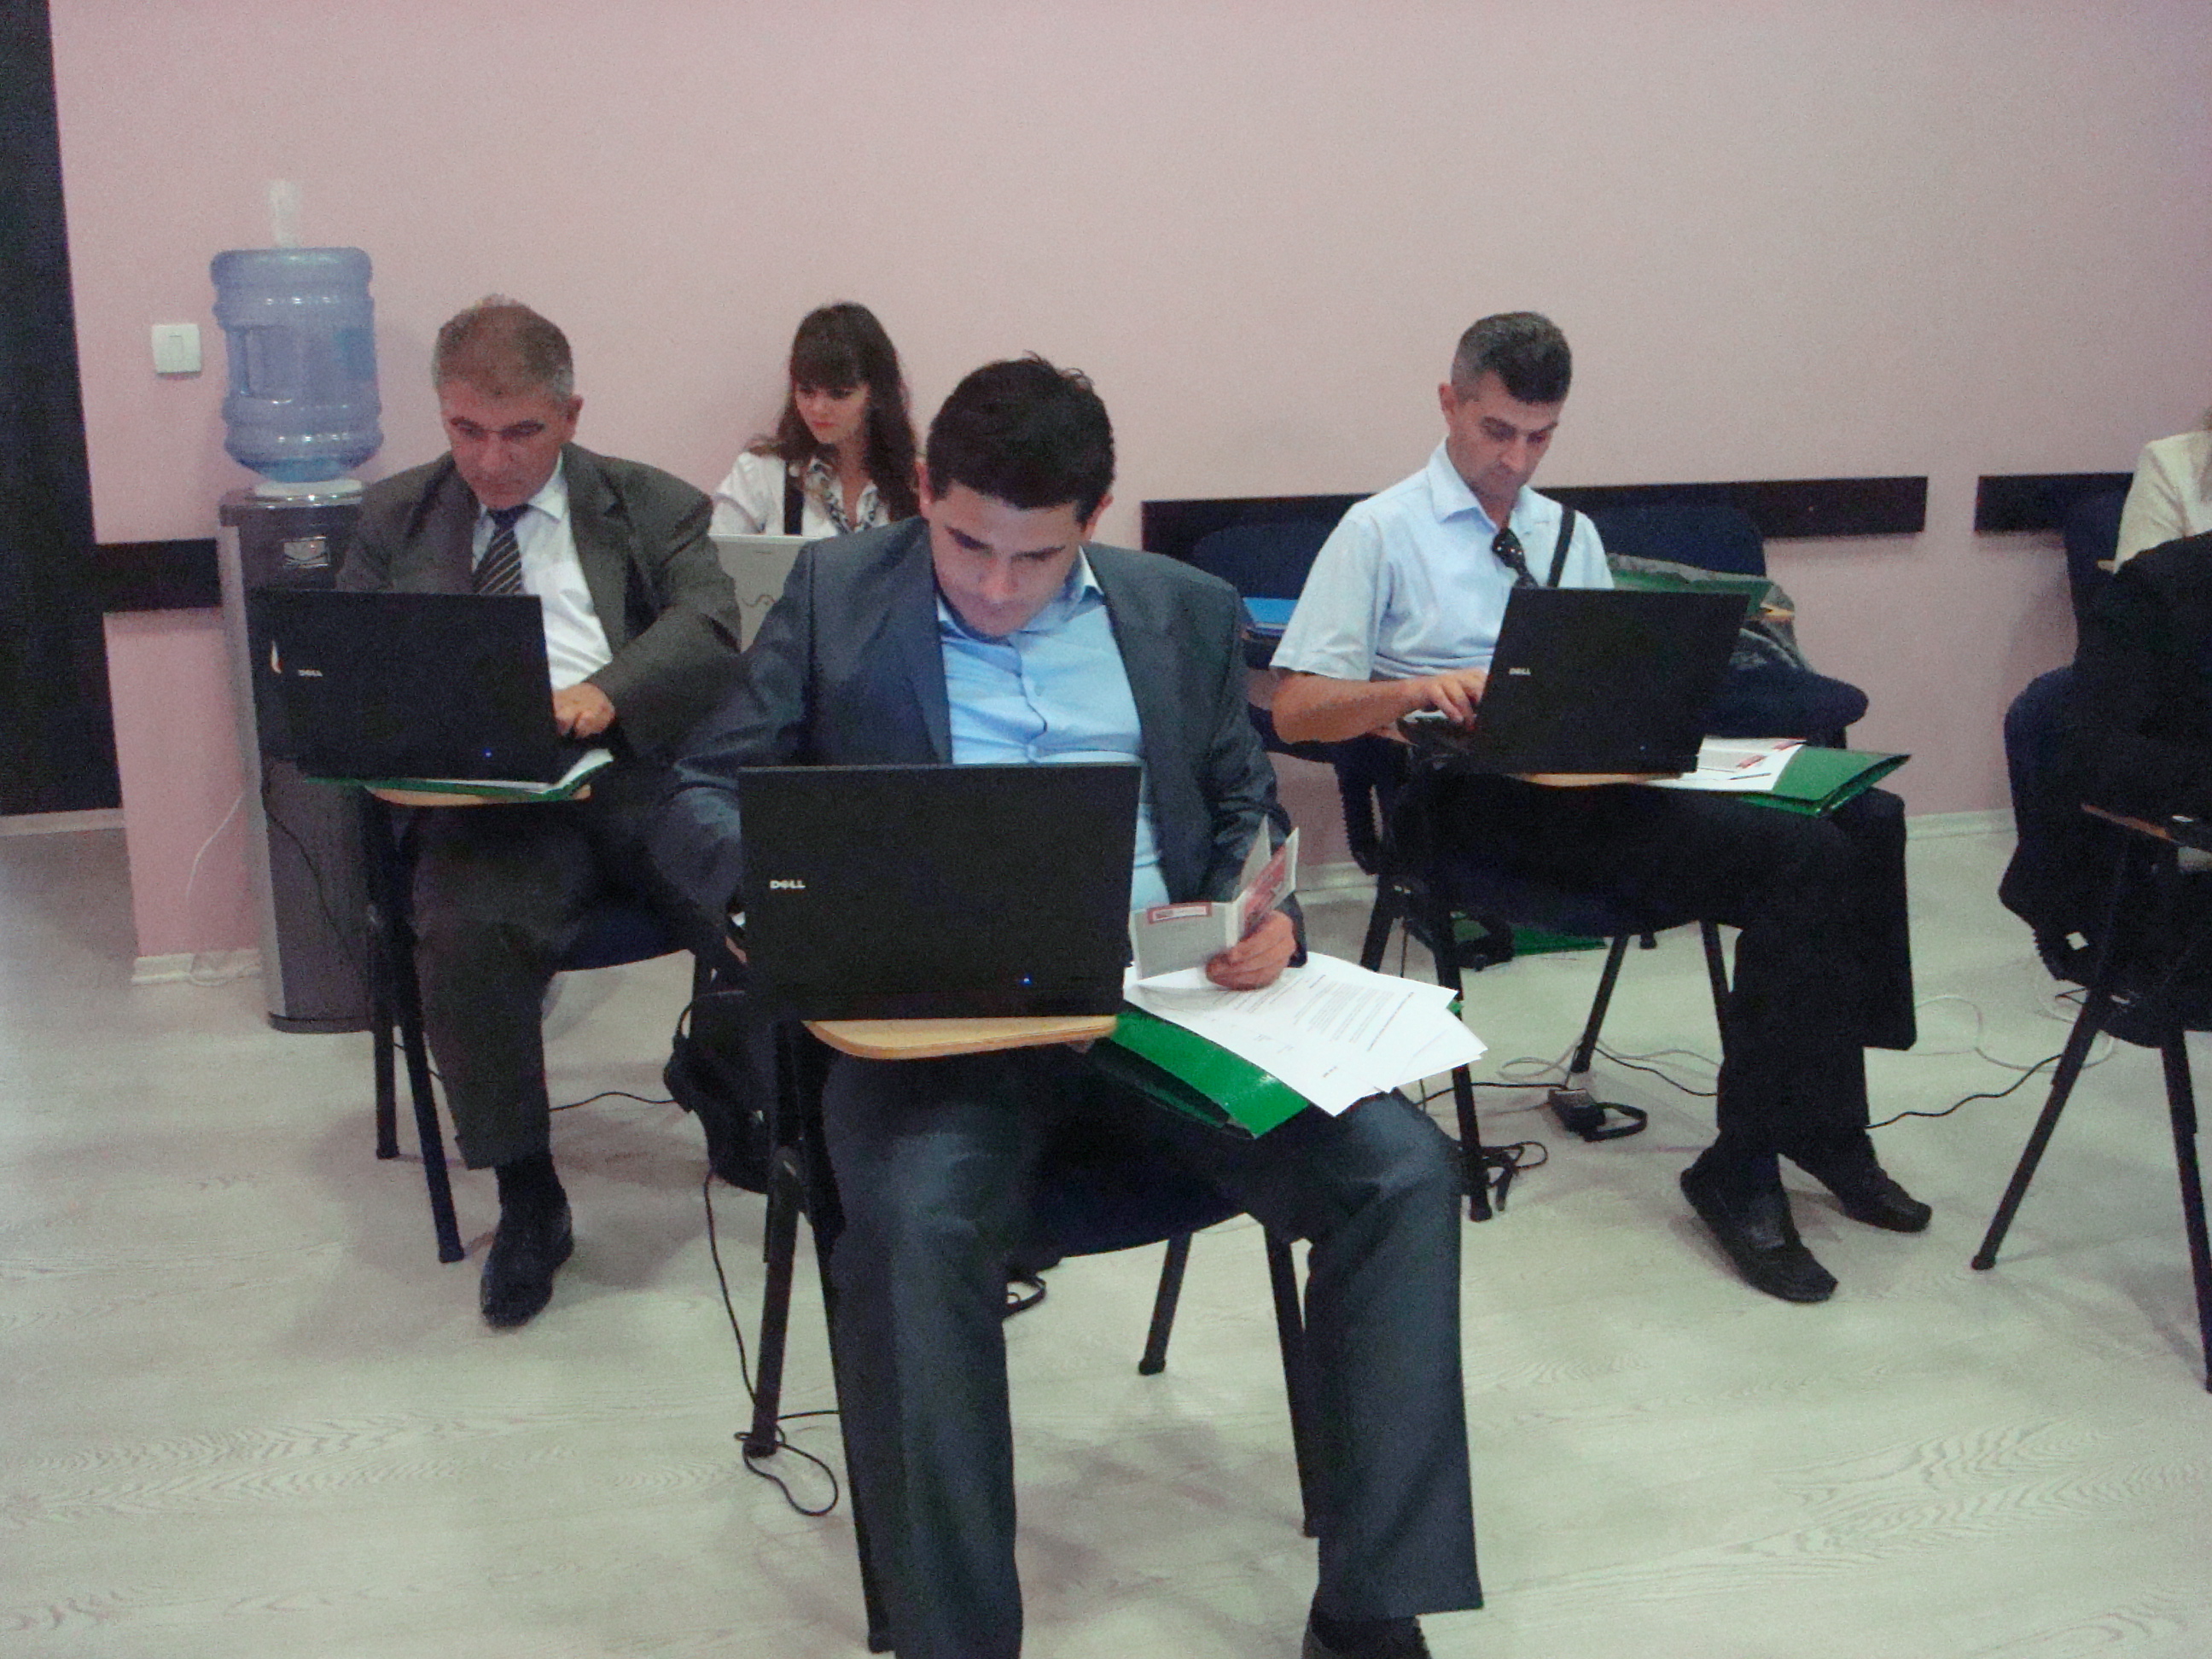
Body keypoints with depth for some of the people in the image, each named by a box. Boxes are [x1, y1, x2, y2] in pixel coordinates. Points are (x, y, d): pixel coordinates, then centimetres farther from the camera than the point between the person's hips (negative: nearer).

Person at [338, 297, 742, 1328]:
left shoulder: (652, 507, 16)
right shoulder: (394, 519, 22)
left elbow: (708, 627, -1)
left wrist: (607, 692, -23)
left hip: (641, 771, 0)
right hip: (482, 794, 1)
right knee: (468, 937, -32)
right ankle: (526, 1202, -10)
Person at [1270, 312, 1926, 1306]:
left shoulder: (1570, 535, 25)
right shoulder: (1381, 533, 5)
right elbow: (1298, 710, -3)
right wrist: (1415, 689, -22)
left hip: (1600, 773, 7)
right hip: (1484, 798, -7)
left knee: (1864, 822, -18)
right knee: (1804, 861, -25)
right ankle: (1743, 1166, -16)